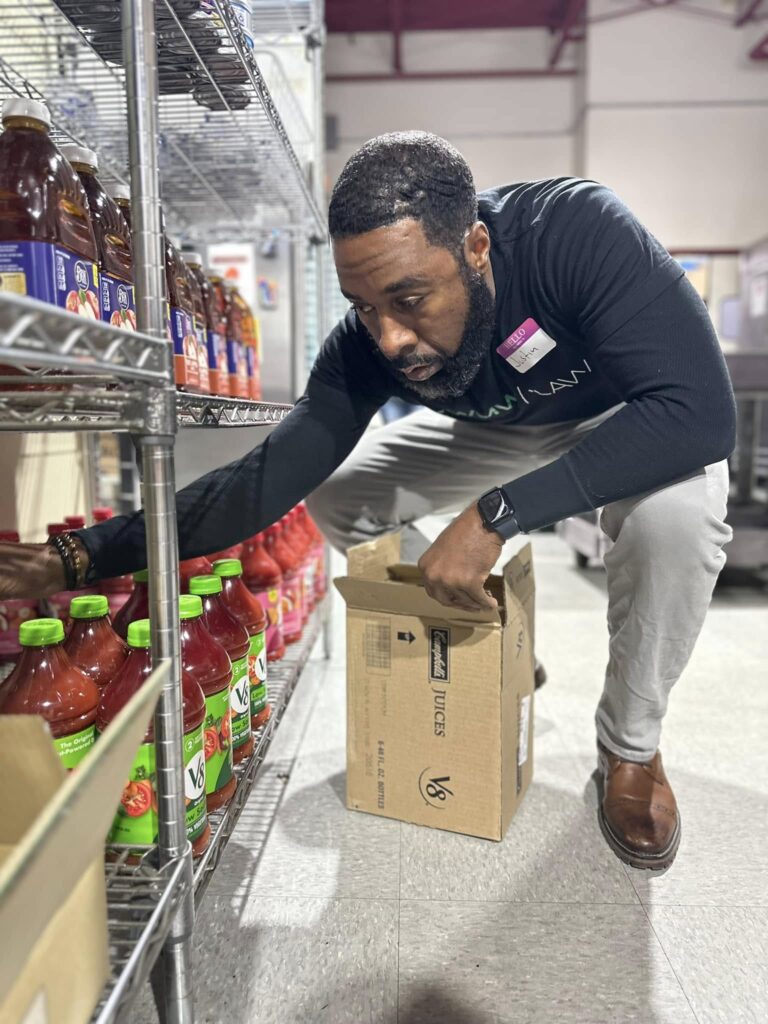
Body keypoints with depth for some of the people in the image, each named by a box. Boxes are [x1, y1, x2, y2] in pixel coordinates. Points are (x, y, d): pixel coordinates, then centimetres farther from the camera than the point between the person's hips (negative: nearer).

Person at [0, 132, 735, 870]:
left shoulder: (578, 231, -36)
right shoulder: (366, 345, -24)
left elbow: (699, 413, -42)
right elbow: (269, 478, -23)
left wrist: (496, 513, -45)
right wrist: (88, 555, -29)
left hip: (639, 431, -3)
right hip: (501, 431, 4)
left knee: (675, 508, -37)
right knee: (334, 493, -7)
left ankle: (630, 749, -8)